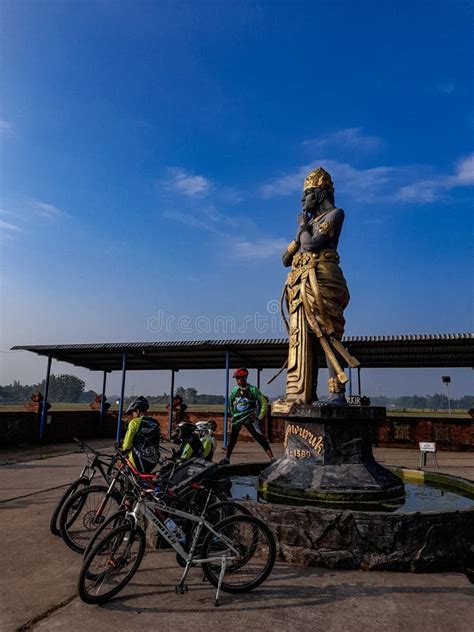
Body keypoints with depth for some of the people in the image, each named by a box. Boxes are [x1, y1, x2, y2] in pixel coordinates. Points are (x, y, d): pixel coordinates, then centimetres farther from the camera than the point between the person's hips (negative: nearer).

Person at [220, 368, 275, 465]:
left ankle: (272, 459, -11)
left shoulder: (253, 389, -11)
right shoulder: (235, 390, 2)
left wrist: (259, 417, -7)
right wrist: (232, 414, 17)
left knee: (260, 438, -12)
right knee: (232, 439, 14)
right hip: (237, 418, 4)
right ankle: (226, 459, 30)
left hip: (249, 419, -4)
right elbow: (231, 402, 21)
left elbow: (264, 402, -6)